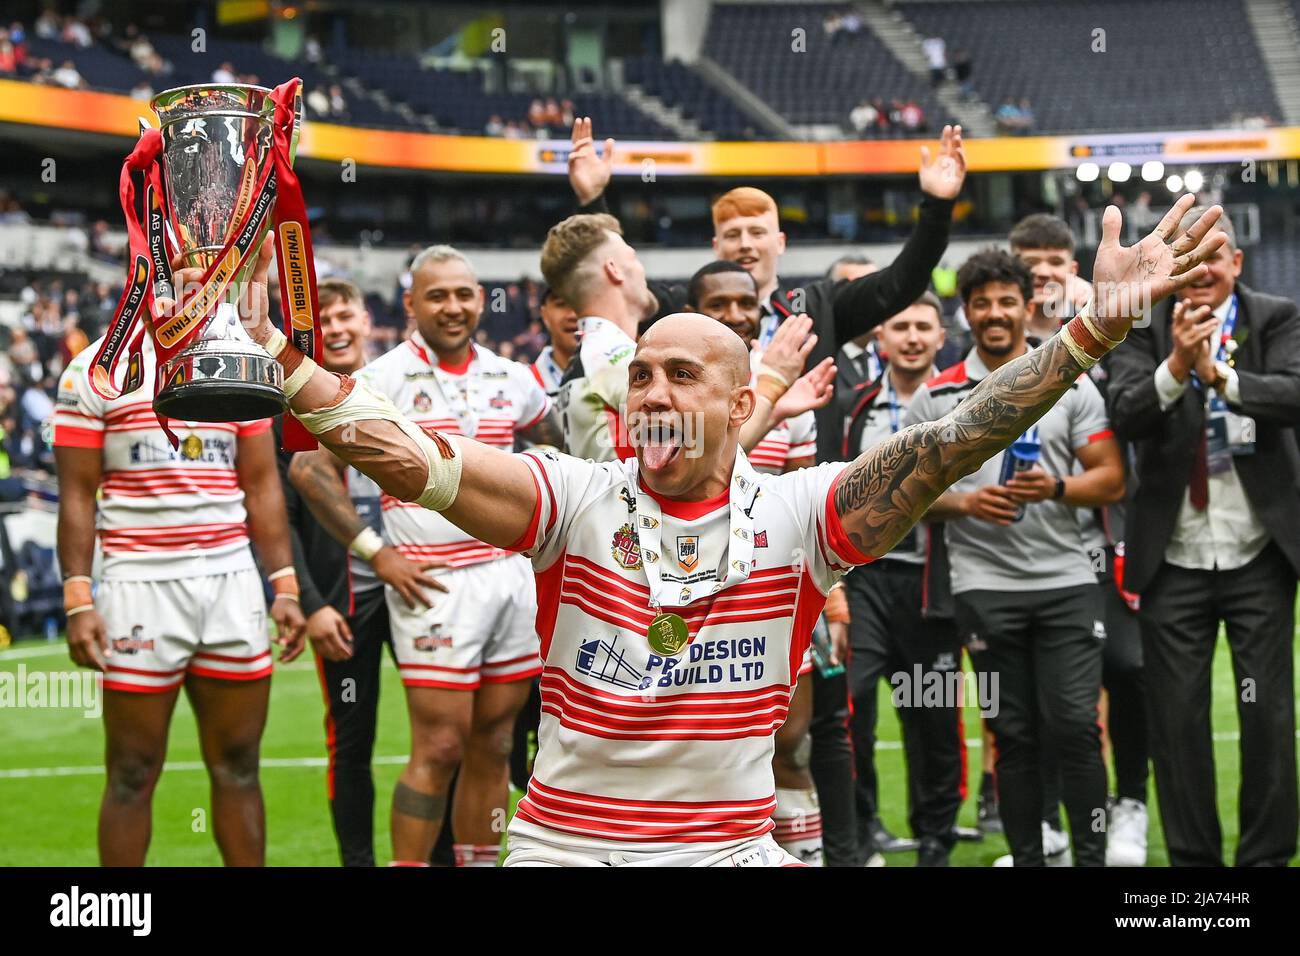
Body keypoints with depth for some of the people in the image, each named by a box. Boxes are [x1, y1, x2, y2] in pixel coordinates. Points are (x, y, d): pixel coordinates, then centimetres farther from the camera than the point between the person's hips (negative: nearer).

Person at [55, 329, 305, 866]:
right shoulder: (96, 370, -1)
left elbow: (262, 485, 13)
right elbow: (78, 494, -3)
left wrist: (285, 585, 7)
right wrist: (77, 601, -9)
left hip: (232, 582, 4)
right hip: (140, 586, -4)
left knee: (238, 766, 7)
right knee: (133, 774, 0)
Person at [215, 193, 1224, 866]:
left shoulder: (796, 516, -4)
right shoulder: (576, 501, -5)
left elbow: (944, 443, -12)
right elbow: (420, 461, -18)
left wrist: (1097, 327, -22)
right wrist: (281, 358, -32)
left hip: (734, 845, 0)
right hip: (563, 844, 0)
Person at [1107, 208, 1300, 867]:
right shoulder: (1141, 329, 1)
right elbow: (1125, 416, -12)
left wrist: (1220, 374, -31)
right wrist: (1176, 367, -29)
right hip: (1174, 560, 1)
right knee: (1177, 719, 5)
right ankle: (1191, 857, 15)